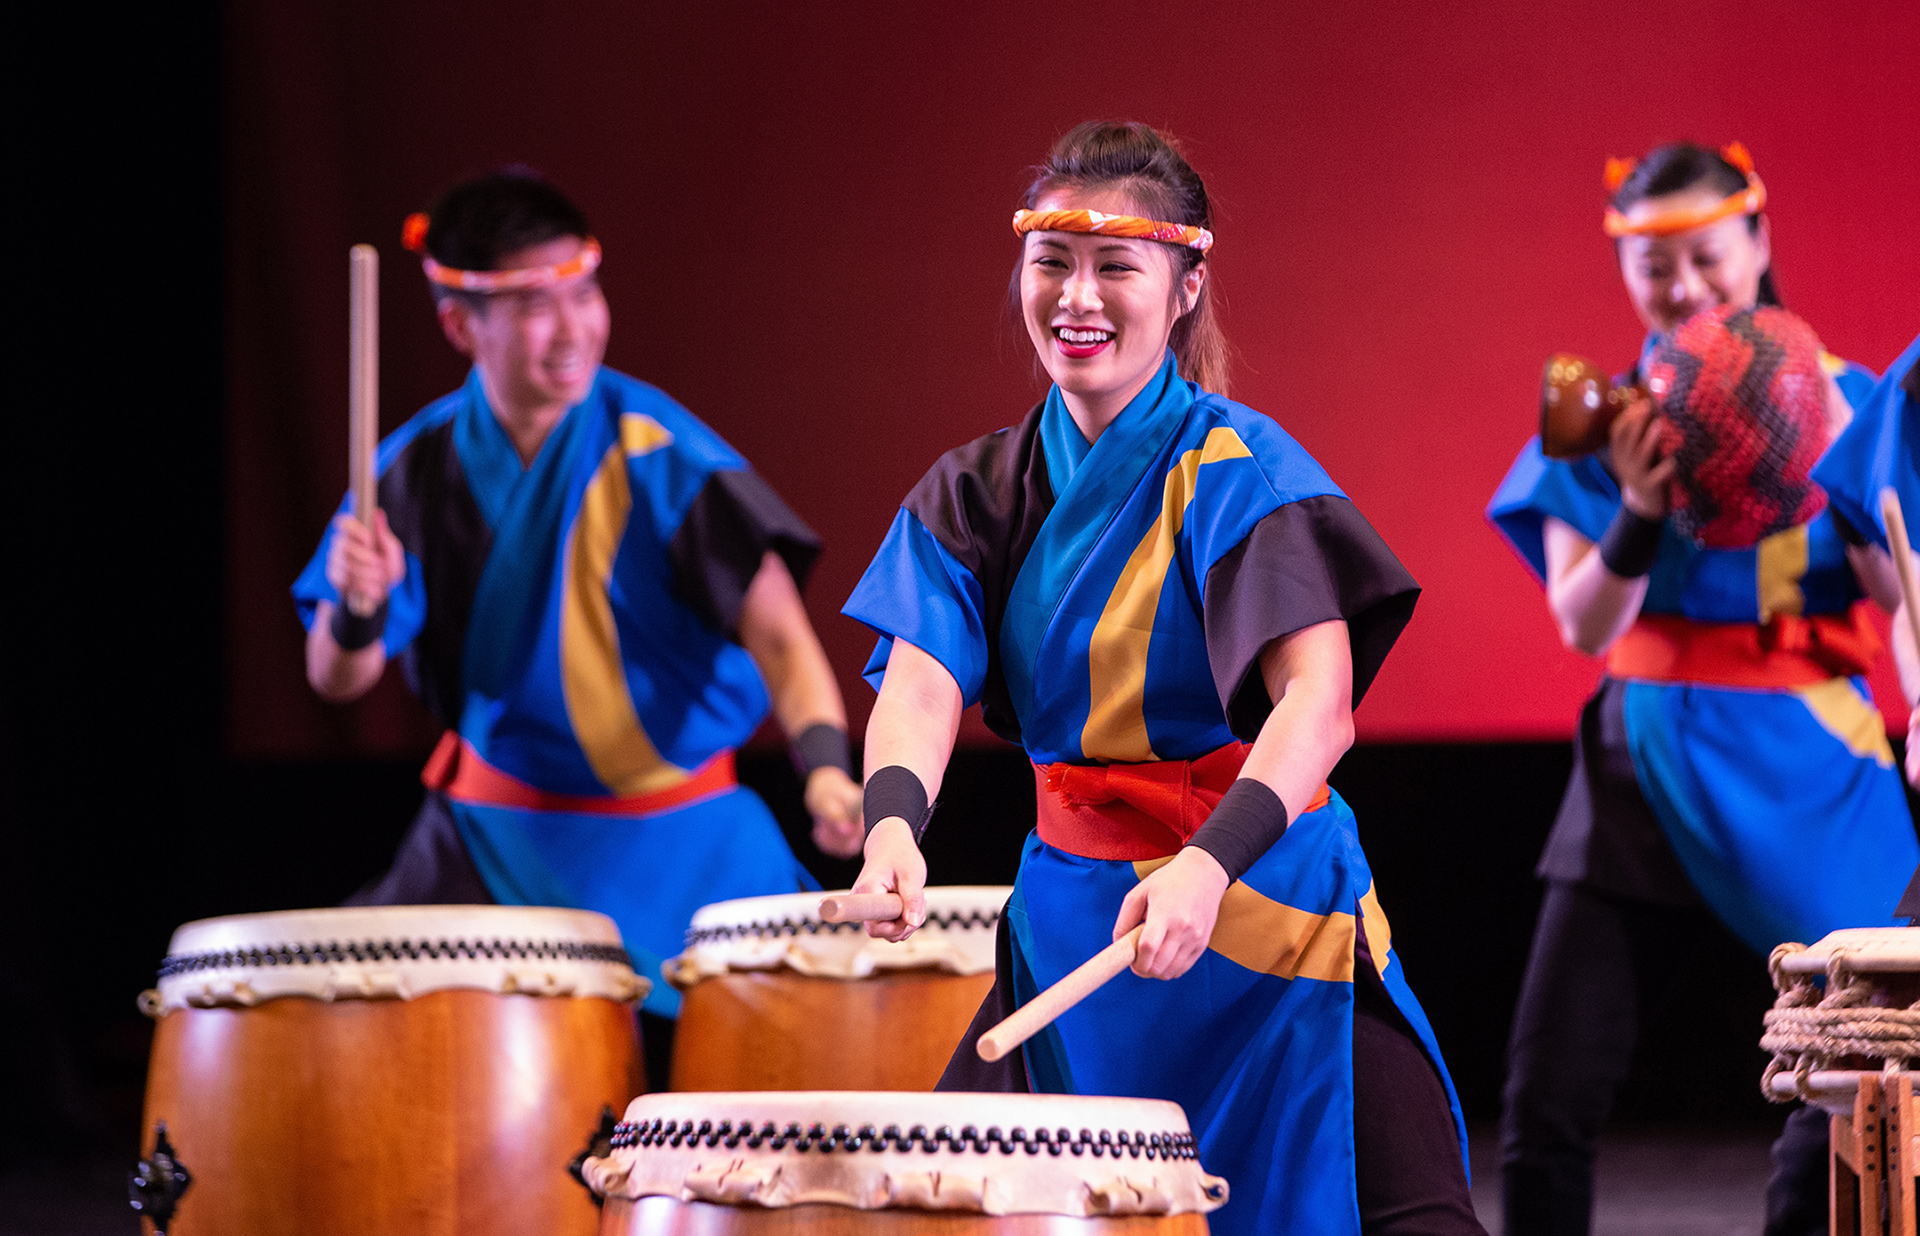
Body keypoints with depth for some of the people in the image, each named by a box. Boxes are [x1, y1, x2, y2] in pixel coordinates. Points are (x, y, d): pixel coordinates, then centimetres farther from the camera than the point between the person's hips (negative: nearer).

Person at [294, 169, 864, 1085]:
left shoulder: (660, 455, -15)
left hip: (675, 846, -2)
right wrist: (358, 607, -25)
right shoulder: (421, 466, -4)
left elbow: (776, 631, -22)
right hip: (490, 838, 2)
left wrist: (824, 768, -40)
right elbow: (339, 680, -2)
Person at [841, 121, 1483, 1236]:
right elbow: (921, 681, -9)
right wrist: (895, 826, -31)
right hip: (1073, 912, 5)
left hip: (1265, 900, -5)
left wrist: (1209, 863, -40)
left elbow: (1320, 698, -24)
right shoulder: (981, 493, 5)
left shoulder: (1239, 467, -11)